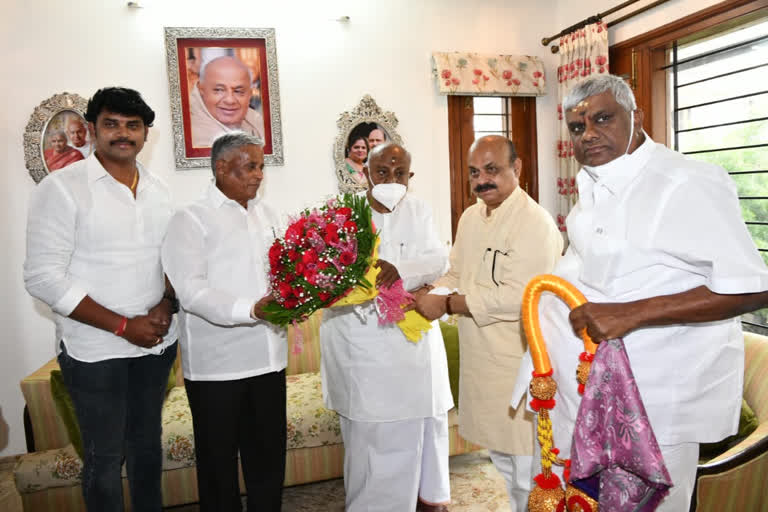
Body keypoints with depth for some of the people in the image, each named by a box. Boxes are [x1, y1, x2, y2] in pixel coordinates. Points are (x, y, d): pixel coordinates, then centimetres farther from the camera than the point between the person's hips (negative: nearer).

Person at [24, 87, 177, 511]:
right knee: (105, 458, 8)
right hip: (95, 350, -5)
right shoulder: (62, 188, -10)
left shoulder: (158, 190, 7)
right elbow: (42, 277, -15)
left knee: (147, 444, 19)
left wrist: (166, 305, -7)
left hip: (157, 343, 5)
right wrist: (123, 326, -16)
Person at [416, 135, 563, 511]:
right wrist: (429, 296, -6)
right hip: (481, 360, 8)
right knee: (501, 458, 24)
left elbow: (518, 297, -25)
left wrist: (447, 304, -20)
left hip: (522, 364, -8)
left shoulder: (535, 223, -18)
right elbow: (456, 275, 14)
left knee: (529, 470, 6)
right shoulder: (470, 217, 9)